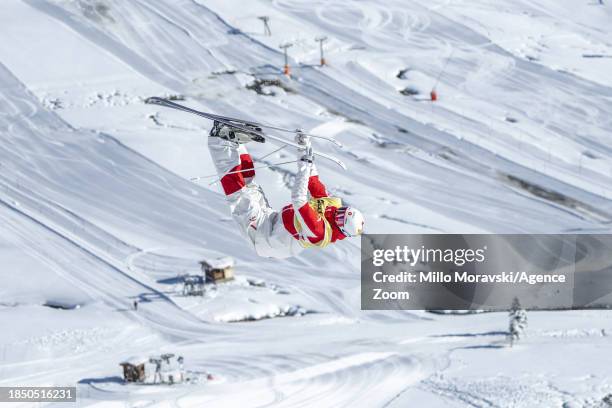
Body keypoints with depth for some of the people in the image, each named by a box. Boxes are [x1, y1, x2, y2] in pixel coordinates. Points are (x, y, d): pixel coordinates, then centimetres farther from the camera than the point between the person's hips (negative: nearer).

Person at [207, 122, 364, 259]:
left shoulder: (318, 231, -36)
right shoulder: (332, 205, -11)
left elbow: (298, 199, -41)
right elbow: (315, 185, 2)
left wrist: (305, 163, -40)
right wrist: (306, 149, -2)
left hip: (262, 235, -8)